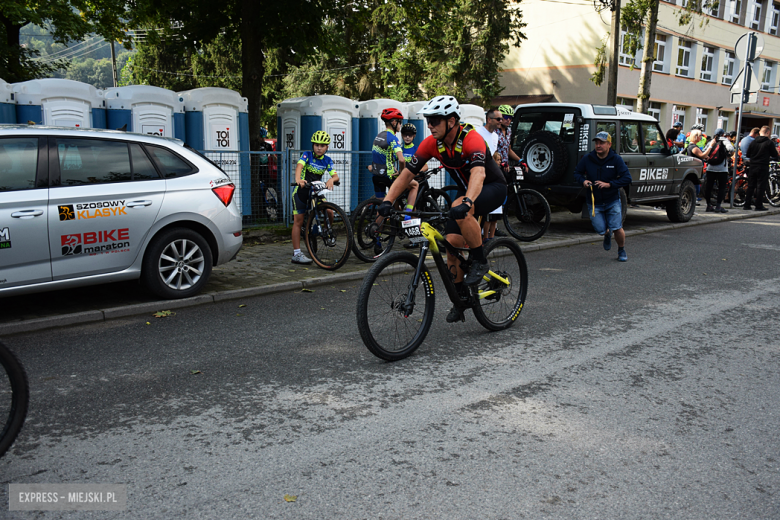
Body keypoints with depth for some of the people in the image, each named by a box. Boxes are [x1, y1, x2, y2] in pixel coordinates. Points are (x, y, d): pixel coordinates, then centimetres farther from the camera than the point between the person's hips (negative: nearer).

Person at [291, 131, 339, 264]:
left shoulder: (327, 160, 1)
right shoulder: (307, 155, -9)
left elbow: (335, 175, -11)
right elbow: (299, 166, -29)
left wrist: (331, 179, -36)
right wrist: (298, 179, -50)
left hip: (315, 191, 4)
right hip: (301, 190, -4)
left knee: (329, 213, -14)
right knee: (298, 221, -6)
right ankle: (296, 254, -4)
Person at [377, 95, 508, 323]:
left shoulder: (471, 138, -30)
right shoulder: (431, 143, -13)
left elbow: (478, 173, -46)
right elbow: (406, 173, -11)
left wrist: (466, 202, -63)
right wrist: (388, 201, -24)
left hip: (492, 187, -6)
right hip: (465, 190, 6)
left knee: (459, 210, -37)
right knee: (452, 240, -8)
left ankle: (480, 261, -17)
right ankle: (460, 299, 8)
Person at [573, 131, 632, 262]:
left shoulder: (616, 159, -9)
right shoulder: (587, 159, -5)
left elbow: (627, 178, -13)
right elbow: (577, 173, 8)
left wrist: (609, 184, -25)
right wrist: (583, 180, -14)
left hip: (612, 201, -1)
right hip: (594, 202, 1)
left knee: (617, 229, -8)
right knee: (601, 230, -5)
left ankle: (621, 251, 22)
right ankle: (607, 235, 35)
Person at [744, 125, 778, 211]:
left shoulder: (753, 142, 4)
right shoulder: (769, 142, -8)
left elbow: (748, 154, 10)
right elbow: (775, 155, -2)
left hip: (752, 167, 4)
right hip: (763, 167, -4)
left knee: (750, 186, 9)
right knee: (761, 187, 1)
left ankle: (747, 205, 9)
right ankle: (759, 206, 3)